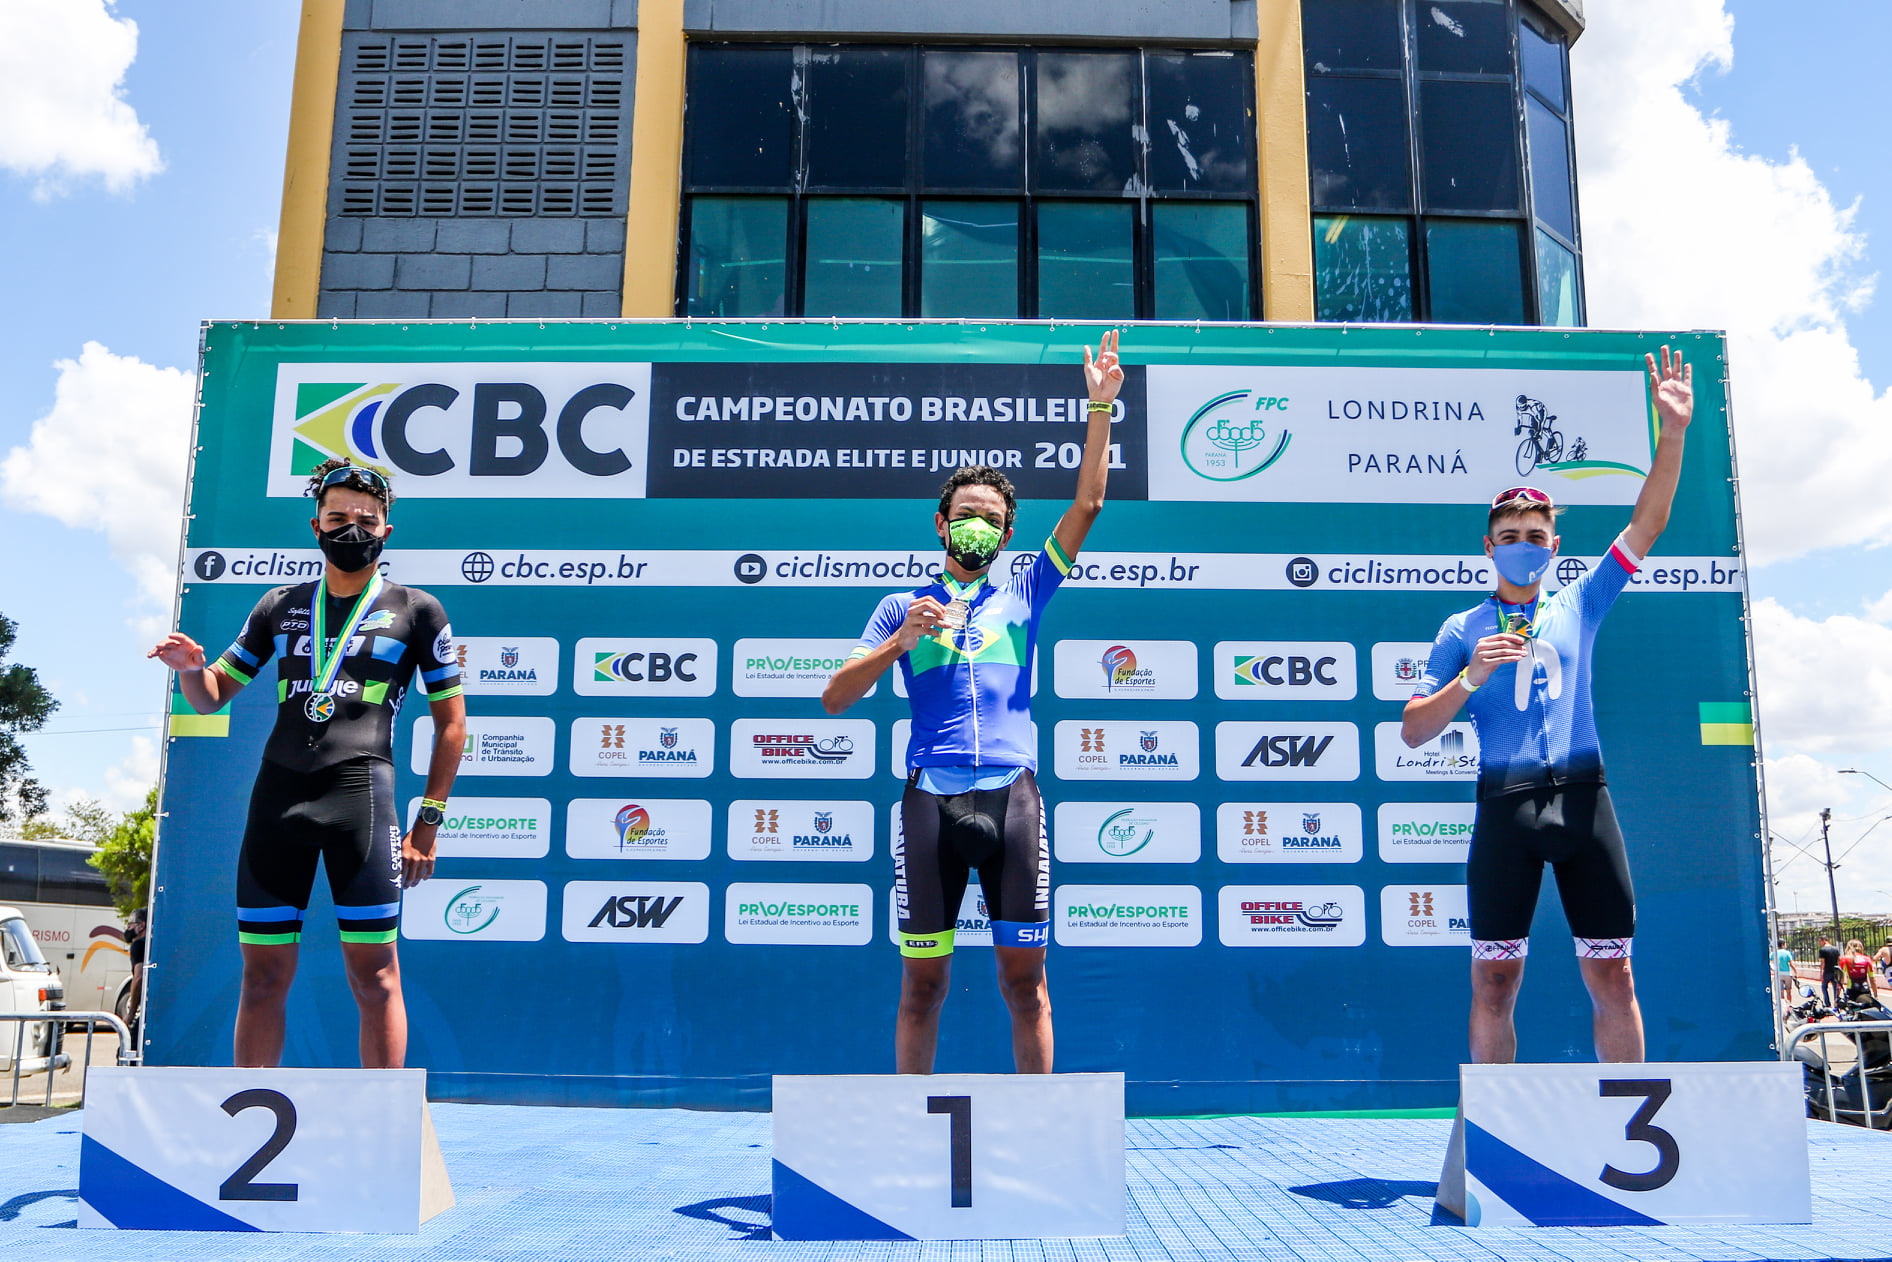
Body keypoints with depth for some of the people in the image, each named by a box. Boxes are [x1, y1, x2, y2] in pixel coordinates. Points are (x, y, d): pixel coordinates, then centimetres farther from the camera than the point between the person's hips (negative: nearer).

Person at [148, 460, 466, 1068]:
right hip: (277, 797, 4)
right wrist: (190, 669, -1)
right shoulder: (280, 606, 18)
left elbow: (451, 723, 6)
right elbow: (211, 696, 24)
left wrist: (428, 822, -1)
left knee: (373, 973, -6)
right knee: (263, 973, 6)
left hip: (361, 791, -4)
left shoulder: (416, 610, 8)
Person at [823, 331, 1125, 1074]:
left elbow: (1087, 504, 8)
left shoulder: (1024, 593, 15)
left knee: (1024, 976, 4)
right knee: (922, 981, 4)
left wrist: (1101, 407, 4)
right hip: (930, 797, 0)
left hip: (1011, 793, 1)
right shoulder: (903, 607, 13)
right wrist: (902, 639, -7)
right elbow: (834, 699, 6)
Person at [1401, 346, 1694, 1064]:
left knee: (1613, 978, 3)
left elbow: (1647, 524, 7)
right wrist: (1470, 678, -11)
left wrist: (1673, 432, -3)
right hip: (1504, 804, -2)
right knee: (1493, 984, -1)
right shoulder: (1462, 631, 9)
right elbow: (1412, 733, 3)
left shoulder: (1579, 607, 14)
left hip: (1582, 797, 2)